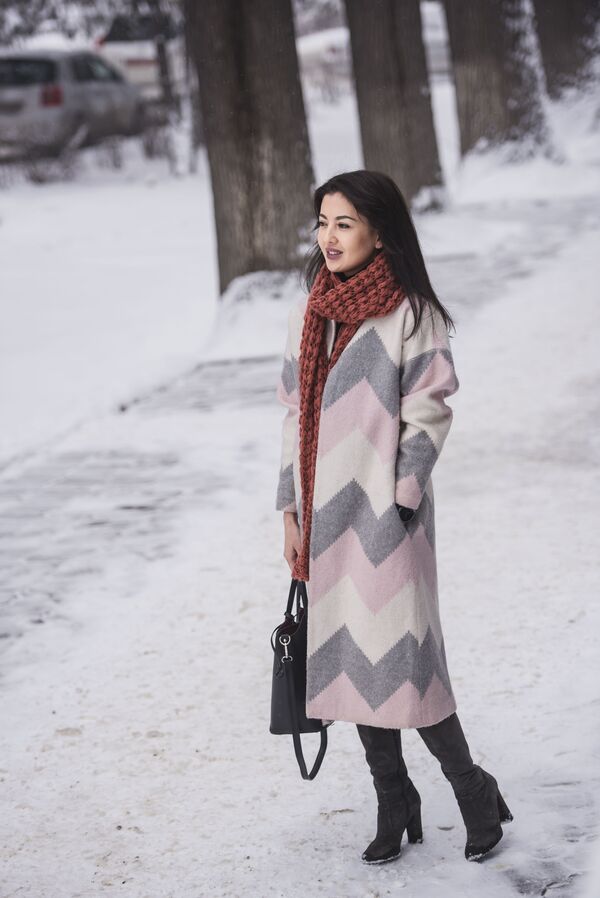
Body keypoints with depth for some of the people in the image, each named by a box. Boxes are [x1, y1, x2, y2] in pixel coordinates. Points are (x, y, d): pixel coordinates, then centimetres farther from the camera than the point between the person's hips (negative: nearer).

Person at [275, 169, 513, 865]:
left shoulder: (411, 314, -8)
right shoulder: (310, 312, 10)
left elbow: (427, 421, -8)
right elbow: (295, 415, 13)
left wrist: (395, 507, -12)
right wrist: (292, 512, 10)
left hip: (383, 518, -6)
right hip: (327, 521, 6)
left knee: (397, 662, -7)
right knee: (348, 661, 9)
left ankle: (473, 789, 13)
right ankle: (395, 807, 21)